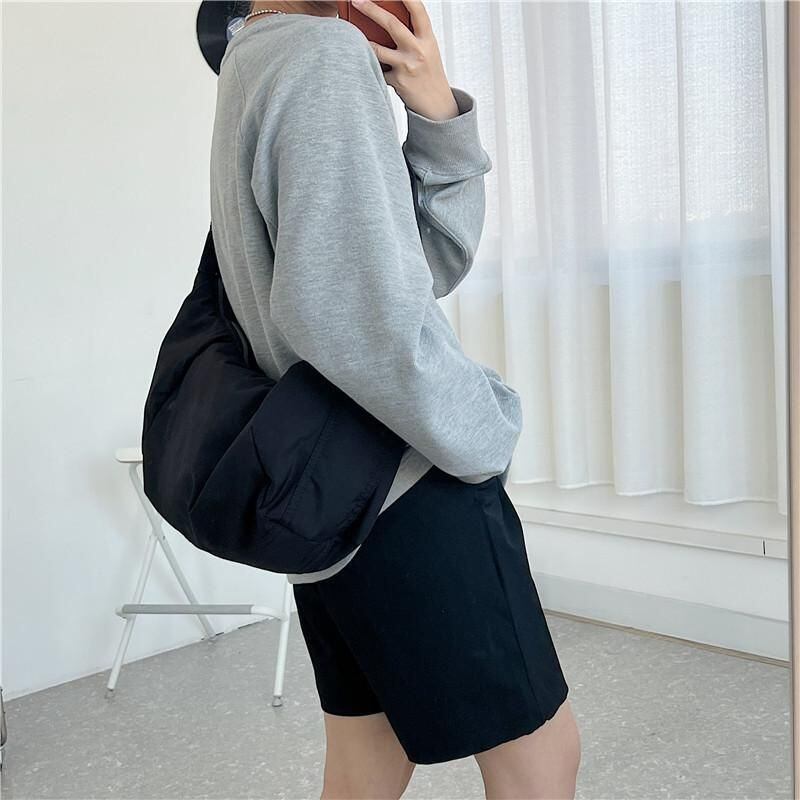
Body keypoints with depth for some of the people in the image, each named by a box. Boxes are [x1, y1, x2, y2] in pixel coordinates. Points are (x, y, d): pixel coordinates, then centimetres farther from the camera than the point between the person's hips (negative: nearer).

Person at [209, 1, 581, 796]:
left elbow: (437, 260, 7)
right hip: (410, 493, -9)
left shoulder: (248, 74, 14)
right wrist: (488, 441, -10)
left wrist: (437, 116, -6)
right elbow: (366, 317, -24)